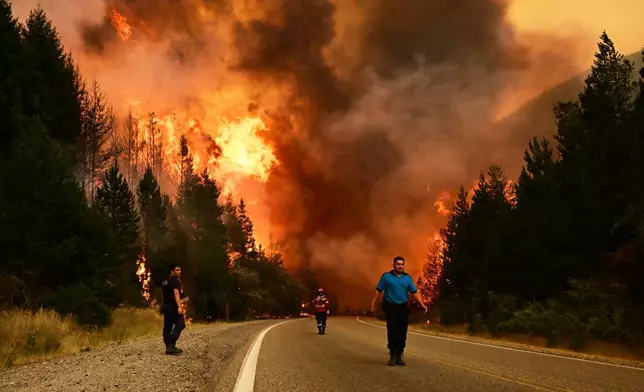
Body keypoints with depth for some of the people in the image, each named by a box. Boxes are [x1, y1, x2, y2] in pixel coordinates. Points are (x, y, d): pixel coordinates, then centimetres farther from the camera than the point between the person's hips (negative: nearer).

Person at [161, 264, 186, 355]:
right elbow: (176, 293, -22)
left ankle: (169, 347, 11)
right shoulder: (176, 280, -10)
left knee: (167, 327, 8)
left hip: (166, 307, 9)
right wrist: (179, 306, -30)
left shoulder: (164, 281, 18)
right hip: (173, 307, -9)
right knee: (180, 324, -9)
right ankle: (171, 345, -19)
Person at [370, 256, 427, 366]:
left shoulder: (407, 278, 10)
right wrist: (373, 304, -5)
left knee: (402, 333, 3)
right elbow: (378, 291, 2)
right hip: (390, 307, -3)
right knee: (392, 331, -9)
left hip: (403, 308, 3)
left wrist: (422, 304, -6)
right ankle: (392, 356, 1)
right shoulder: (386, 276, 3)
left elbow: (414, 292, 6)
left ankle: (399, 356, 13)